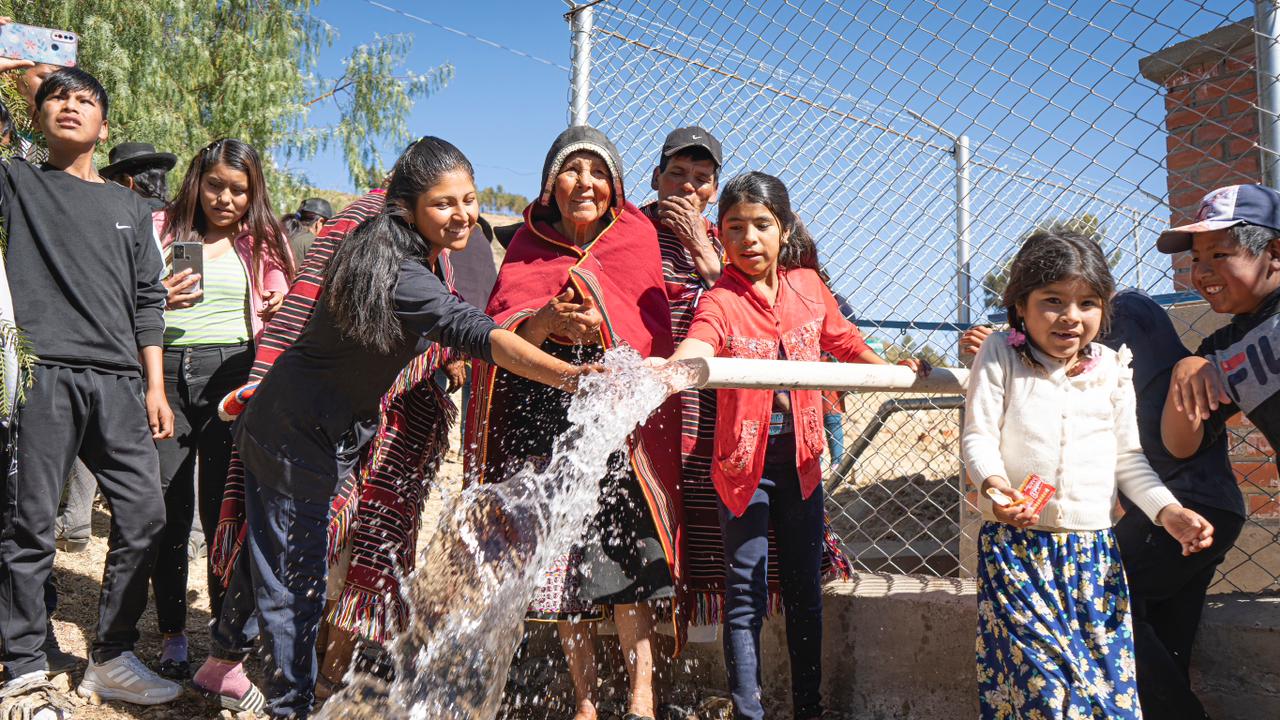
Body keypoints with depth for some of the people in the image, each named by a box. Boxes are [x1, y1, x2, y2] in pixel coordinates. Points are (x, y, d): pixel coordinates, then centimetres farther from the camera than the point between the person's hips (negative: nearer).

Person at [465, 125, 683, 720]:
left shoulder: (635, 237, 7)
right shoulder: (528, 246, 10)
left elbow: (650, 337, 5)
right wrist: (546, 321, -20)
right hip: (540, 422, 2)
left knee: (623, 548, -14)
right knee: (560, 559, 2)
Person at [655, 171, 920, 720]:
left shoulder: (808, 285, 3)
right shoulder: (720, 303, -11)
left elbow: (843, 340, 20)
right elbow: (696, 350, -32)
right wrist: (655, 370, -52)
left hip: (801, 457, 4)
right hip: (745, 460, -4)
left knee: (805, 588, 14)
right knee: (746, 594, 2)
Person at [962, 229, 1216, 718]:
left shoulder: (1112, 368, 8)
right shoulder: (1001, 356, -2)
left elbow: (1128, 457, 14)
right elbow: (977, 437, -7)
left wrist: (1168, 510, -1)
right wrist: (995, 485, -26)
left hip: (1094, 547, 4)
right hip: (1017, 544, -3)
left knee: (1109, 676, 2)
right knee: (1040, 677, -8)